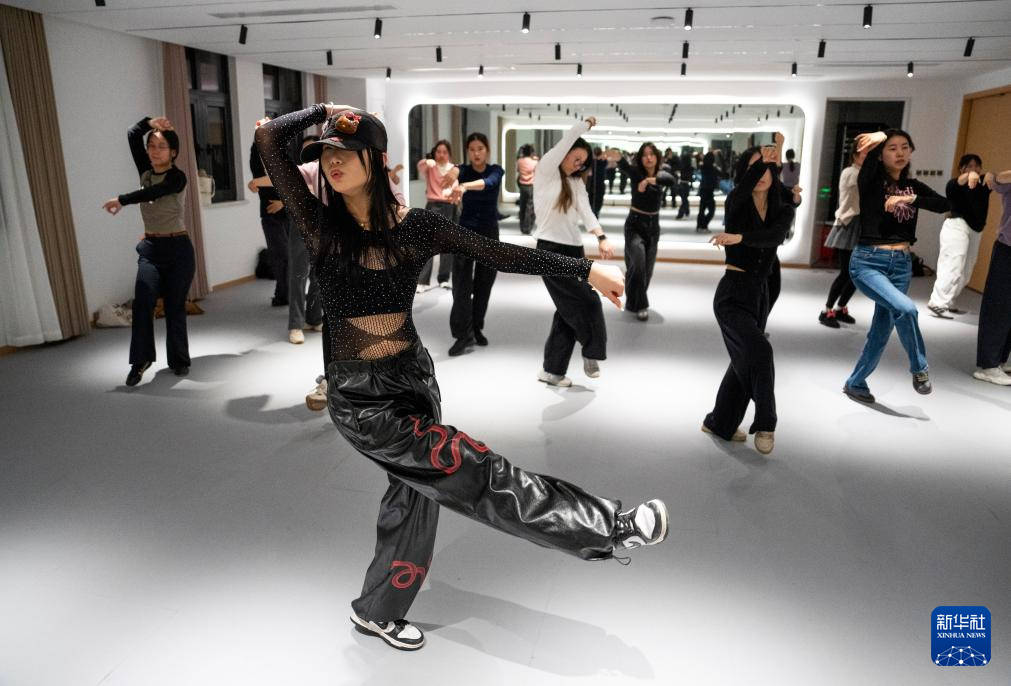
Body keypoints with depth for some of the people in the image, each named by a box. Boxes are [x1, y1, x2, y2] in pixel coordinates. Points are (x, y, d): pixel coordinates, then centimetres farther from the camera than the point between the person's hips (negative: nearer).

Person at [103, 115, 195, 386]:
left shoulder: (177, 177, -9)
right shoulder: (145, 171, 7)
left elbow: (151, 194, -22)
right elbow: (132, 136, 2)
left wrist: (121, 200, -15)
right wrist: (150, 123, -11)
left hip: (178, 249, -4)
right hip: (150, 249, 4)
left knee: (175, 306, 2)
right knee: (143, 300, -14)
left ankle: (179, 360, 16)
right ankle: (141, 360, -8)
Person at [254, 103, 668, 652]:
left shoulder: (414, 225, -4)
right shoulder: (320, 224, -8)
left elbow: (498, 254, -4)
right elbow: (267, 140, -14)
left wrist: (587, 269, -5)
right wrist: (324, 111, -4)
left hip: (415, 377, 4)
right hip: (360, 396, -4)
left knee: (415, 495, 17)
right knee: (478, 472, -7)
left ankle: (379, 610, 42)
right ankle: (610, 527, 6)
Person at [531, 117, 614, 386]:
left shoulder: (577, 183, 14)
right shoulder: (546, 171, -2)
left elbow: (586, 211, -5)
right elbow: (571, 136, -11)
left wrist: (601, 237, -21)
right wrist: (588, 123, 6)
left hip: (574, 250, 7)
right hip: (551, 251, -7)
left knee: (569, 310, 6)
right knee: (587, 302, -8)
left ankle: (552, 370, 14)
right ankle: (592, 353, 13)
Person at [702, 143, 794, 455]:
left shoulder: (784, 210, 2)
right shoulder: (736, 204, -4)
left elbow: (775, 236, -20)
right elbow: (742, 190, -30)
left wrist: (740, 237, -35)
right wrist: (762, 161, -36)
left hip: (760, 293, 6)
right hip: (732, 292, -6)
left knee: (746, 361, 15)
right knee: (759, 352, -25)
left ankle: (719, 423, 34)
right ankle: (765, 424, -7)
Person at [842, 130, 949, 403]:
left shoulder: (913, 186, 8)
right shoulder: (871, 182, -4)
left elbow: (944, 204, -7)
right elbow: (868, 164, -25)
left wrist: (911, 199, -18)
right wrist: (879, 137, -39)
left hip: (902, 264, 6)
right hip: (868, 261, -6)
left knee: (882, 329, 10)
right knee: (906, 309, -26)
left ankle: (856, 383, 27)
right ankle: (919, 368, 0)